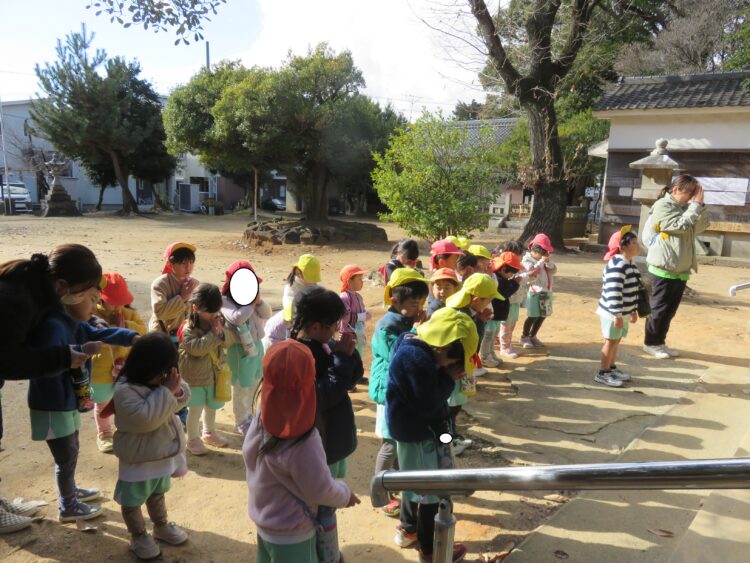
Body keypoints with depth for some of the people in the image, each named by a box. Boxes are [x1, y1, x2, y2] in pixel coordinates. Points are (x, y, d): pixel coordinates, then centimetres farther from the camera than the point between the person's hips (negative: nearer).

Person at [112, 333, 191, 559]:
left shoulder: (158, 380, -4)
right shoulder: (124, 390, -28)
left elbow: (181, 398, 2)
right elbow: (145, 418, -37)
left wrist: (177, 391, -22)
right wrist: (166, 391, -35)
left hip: (162, 452, 8)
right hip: (138, 459, -7)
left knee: (157, 493, 27)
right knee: (132, 500, 14)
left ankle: (161, 526, 45)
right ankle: (138, 536, 33)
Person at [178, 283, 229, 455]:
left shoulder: (218, 320, -2)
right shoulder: (188, 328, -20)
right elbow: (197, 348, -31)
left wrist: (222, 331, -19)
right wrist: (213, 334, -27)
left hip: (214, 373, 6)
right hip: (195, 375, -6)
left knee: (211, 405, 21)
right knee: (196, 408, 3)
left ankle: (209, 433, 41)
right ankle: (193, 439, 22)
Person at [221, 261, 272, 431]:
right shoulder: (225, 301, -14)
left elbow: (267, 314, 3)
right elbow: (238, 318, -31)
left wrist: (258, 301, -14)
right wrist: (252, 303, -17)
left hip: (257, 345, 7)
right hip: (240, 349, -7)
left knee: (255, 385, 21)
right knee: (242, 388, 7)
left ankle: (250, 418, 40)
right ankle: (240, 423, 25)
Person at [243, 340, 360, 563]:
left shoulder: (260, 420, -15)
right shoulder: (302, 443, -34)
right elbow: (321, 492, -22)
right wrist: (346, 495, -2)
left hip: (264, 522, 6)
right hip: (290, 534, -6)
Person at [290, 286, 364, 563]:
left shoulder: (323, 346, 1)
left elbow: (353, 378, 5)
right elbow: (326, 396, -29)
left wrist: (349, 354, -13)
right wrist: (341, 357, -26)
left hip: (334, 440, 9)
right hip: (318, 446, -9)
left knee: (328, 503, 25)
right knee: (323, 509, 7)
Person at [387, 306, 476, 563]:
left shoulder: (413, 345, 2)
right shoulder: (417, 358, -29)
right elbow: (428, 404, -25)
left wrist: (447, 375, -4)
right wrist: (449, 378, -16)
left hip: (413, 429, 10)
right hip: (419, 433, -10)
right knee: (432, 491, 6)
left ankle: (412, 529, 44)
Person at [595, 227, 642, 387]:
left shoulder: (630, 264, 10)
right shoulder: (617, 265, -24)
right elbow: (613, 293, -27)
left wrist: (633, 310, 22)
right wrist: (617, 315, -27)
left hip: (623, 312, 10)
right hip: (613, 313, -10)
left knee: (617, 340, 20)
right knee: (611, 342, 0)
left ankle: (612, 368, 34)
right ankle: (602, 373, 11)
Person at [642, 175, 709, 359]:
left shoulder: (685, 206, 12)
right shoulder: (662, 206, -10)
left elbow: (701, 227, 6)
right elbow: (681, 226, -18)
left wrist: (700, 205, -4)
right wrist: (695, 205, -12)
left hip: (681, 269, 8)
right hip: (664, 269, -8)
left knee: (670, 309, 13)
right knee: (659, 308, 1)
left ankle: (660, 342, 24)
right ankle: (650, 343, 13)